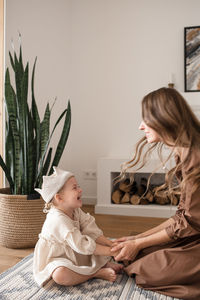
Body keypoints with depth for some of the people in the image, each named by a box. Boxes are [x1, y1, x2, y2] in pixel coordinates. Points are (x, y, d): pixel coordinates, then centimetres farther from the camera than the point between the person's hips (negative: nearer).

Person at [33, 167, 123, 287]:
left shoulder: (76, 211, -2)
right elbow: (82, 245, -33)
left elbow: (93, 232, -5)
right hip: (55, 260, -8)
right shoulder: (58, 219, -31)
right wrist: (111, 251, -30)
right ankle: (97, 273, -25)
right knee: (60, 275, -40)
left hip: (75, 256, 8)